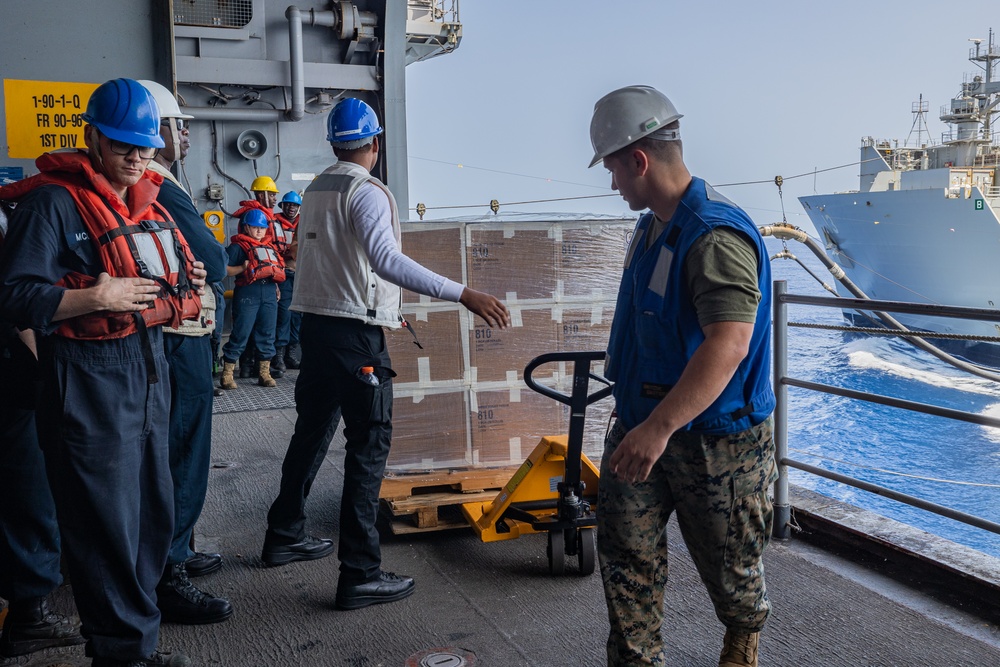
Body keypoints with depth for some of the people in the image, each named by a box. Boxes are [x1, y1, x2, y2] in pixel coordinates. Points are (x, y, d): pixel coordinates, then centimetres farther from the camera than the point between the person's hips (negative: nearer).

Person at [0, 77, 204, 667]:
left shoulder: (146, 201, 15)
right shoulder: (54, 201, -10)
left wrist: (186, 282, 8)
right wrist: (98, 298, -23)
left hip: (149, 365, 9)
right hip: (89, 379, -8)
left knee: (155, 512, 14)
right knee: (108, 524, -2)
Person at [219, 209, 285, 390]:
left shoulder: (269, 248, 22)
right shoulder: (238, 247, 2)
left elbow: (278, 269, 31)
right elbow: (224, 268, -7)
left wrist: (276, 287, 14)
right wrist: (243, 268, -16)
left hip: (269, 293, 6)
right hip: (247, 293, -6)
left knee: (267, 334, 8)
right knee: (241, 333, -5)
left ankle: (264, 373, 15)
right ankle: (227, 373, 2)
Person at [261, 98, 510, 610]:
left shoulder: (315, 190, 12)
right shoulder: (366, 192, -13)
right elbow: (385, 259, -29)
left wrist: (382, 308, 32)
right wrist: (464, 294, -35)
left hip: (316, 323, 9)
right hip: (356, 333, -9)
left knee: (312, 430, 20)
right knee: (369, 444, -4)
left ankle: (284, 535, 33)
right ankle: (360, 574, -3)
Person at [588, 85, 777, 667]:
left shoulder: (716, 236, -24)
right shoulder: (654, 226, 9)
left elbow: (728, 344, -35)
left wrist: (659, 428, -41)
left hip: (715, 438, -8)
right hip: (644, 423, 8)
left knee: (728, 563, 13)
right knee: (625, 548, 5)